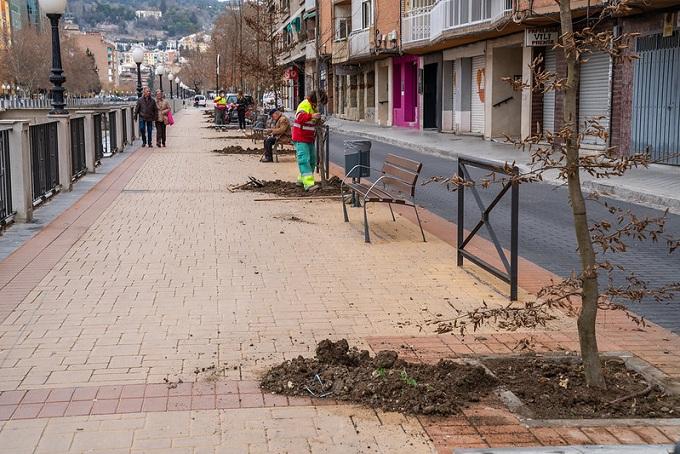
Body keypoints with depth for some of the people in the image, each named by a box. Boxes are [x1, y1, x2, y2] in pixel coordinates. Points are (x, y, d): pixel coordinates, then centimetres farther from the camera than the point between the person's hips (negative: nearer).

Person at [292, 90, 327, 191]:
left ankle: (301, 180, 29)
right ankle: (309, 184, -24)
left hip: (309, 139, 10)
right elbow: (299, 117, -33)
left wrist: (318, 121, 6)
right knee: (304, 160, -16)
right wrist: (311, 116, -44)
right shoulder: (304, 105, -16)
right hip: (301, 138, -10)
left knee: (312, 160, 15)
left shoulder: (313, 107, 14)